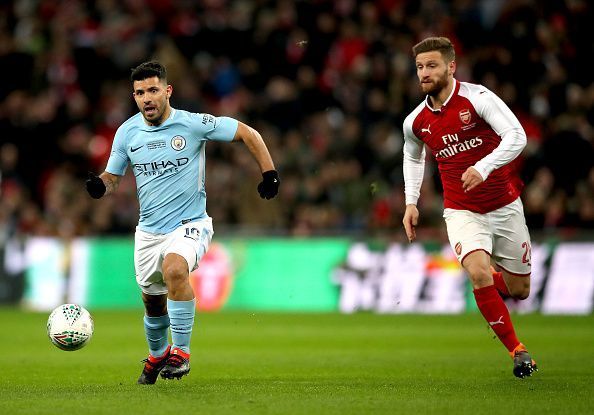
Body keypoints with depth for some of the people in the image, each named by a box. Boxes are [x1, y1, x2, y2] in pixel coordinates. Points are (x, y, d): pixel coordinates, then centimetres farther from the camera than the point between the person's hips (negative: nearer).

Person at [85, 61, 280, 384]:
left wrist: (269, 173, -6)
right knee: (152, 301, 12)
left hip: (190, 224, -4)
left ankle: (181, 352, -22)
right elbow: (112, 177, 10)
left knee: (174, 269, -34)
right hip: (149, 230, 4)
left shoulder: (193, 124, -12)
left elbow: (248, 134, -3)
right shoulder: (127, 132, -2)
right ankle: (157, 355, 44)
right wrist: (99, 185, -13)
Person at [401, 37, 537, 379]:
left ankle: (491, 283, 44)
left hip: (505, 206, -1)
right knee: (479, 272, -25)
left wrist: (483, 168, -36)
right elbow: (413, 157, 20)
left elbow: (516, 135, -23)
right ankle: (517, 351, -10)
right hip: (462, 211, 1)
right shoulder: (416, 122, -1)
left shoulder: (478, 97, -14)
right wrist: (411, 202, 9)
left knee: (519, 290, 6)